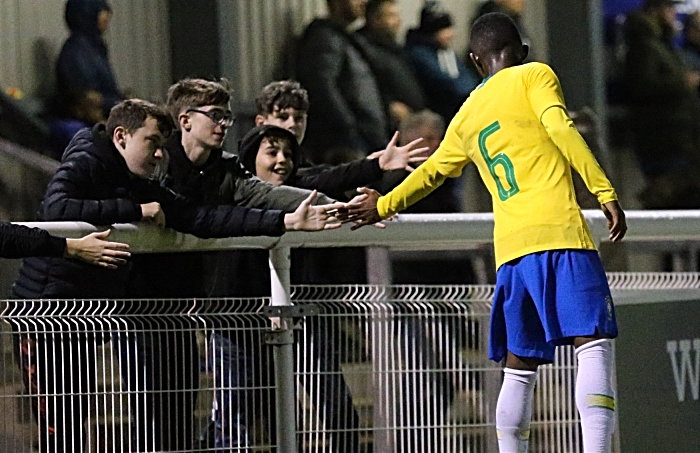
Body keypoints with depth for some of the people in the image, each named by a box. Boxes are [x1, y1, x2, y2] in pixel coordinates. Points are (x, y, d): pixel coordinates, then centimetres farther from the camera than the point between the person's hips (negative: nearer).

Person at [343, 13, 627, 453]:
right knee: (595, 344, -12)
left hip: (510, 248, 5)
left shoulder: (466, 117, 23)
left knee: (519, 369, 10)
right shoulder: (536, 75, 8)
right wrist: (605, 192, -14)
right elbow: (561, 129, -9)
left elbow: (432, 171, 36)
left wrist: (384, 204, 53)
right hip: (560, 234, -5)